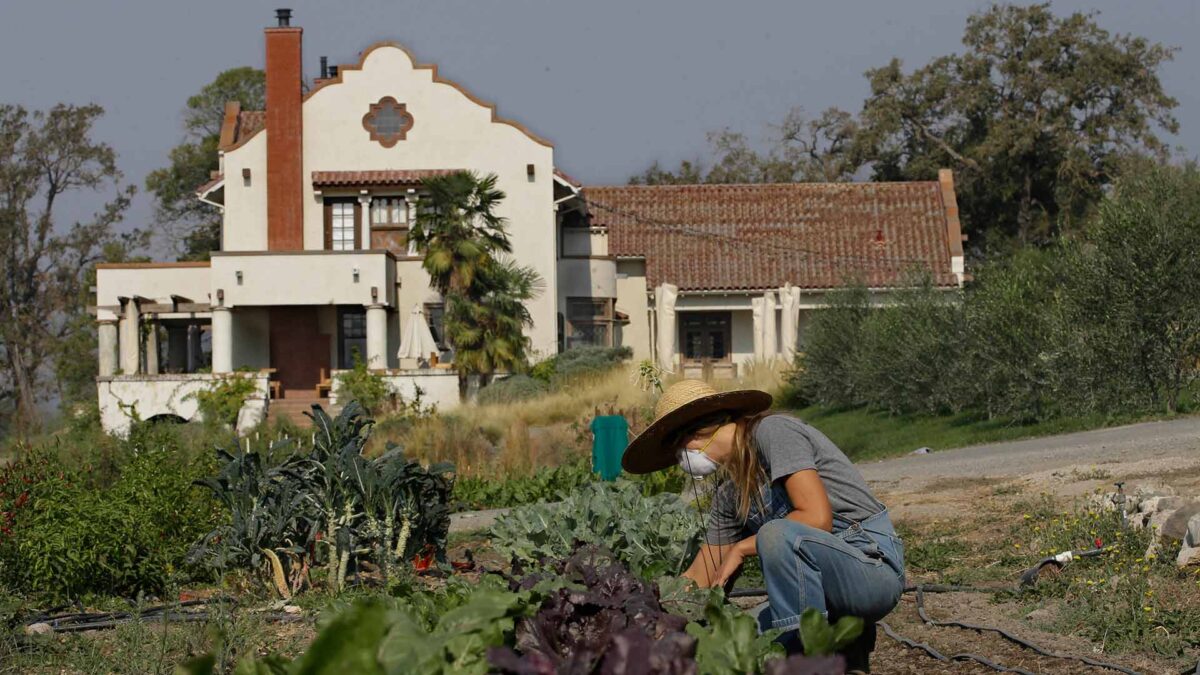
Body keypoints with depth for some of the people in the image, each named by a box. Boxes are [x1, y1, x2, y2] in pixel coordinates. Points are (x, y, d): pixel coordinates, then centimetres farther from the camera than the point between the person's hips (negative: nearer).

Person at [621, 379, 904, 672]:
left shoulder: (773, 431, -12)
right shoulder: (729, 493, 12)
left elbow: (817, 518, -23)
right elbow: (699, 579, 16)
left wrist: (742, 548, -13)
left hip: (872, 561, -8)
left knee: (778, 534, -34)